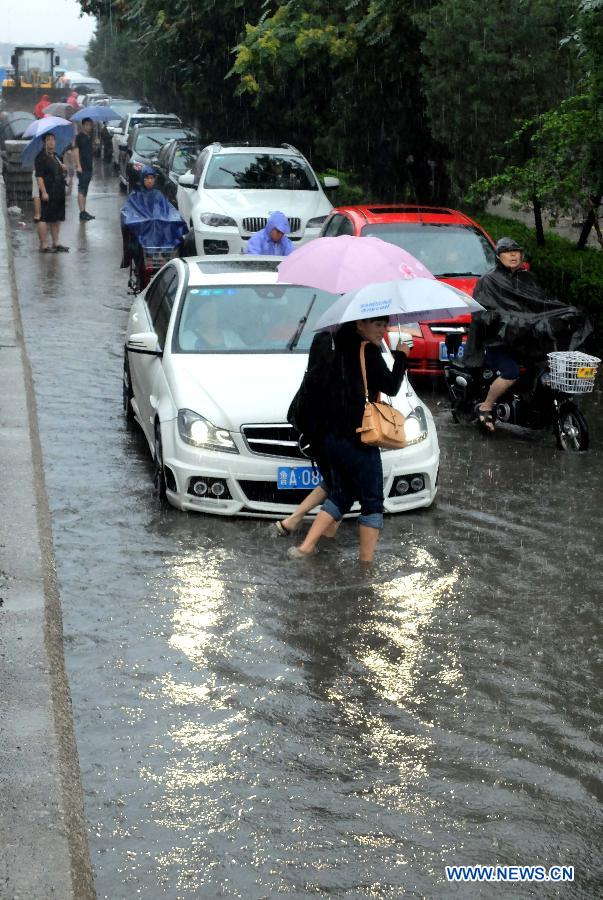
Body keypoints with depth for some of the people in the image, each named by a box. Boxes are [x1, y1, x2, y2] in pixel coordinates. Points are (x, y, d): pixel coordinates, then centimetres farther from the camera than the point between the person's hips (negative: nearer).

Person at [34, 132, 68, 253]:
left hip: (58, 193, 9)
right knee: (44, 219, -5)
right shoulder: (41, 157, -11)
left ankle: (56, 244, 22)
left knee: (56, 219, 14)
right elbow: (39, 176, -17)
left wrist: (62, 168, 6)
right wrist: (44, 192, -23)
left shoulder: (55, 156, 16)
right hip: (48, 194, -9)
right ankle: (43, 246, -2)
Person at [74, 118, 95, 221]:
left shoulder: (89, 137, 16)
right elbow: (76, 151, -13)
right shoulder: (80, 136, -7)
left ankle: (84, 212, 16)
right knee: (81, 190, -9)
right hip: (82, 168, -8)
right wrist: (78, 165, -20)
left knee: (85, 190, 12)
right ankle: (82, 212, -12)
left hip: (89, 167, 8)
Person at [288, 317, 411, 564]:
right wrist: (401, 356, 5)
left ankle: (304, 548, 10)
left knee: (340, 495, 19)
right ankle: (366, 563, 4)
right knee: (372, 502, 3)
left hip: (333, 438, 8)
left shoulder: (342, 347, 10)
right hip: (359, 440, -8)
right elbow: (391, 387, -7)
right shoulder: (369, 352, -12)